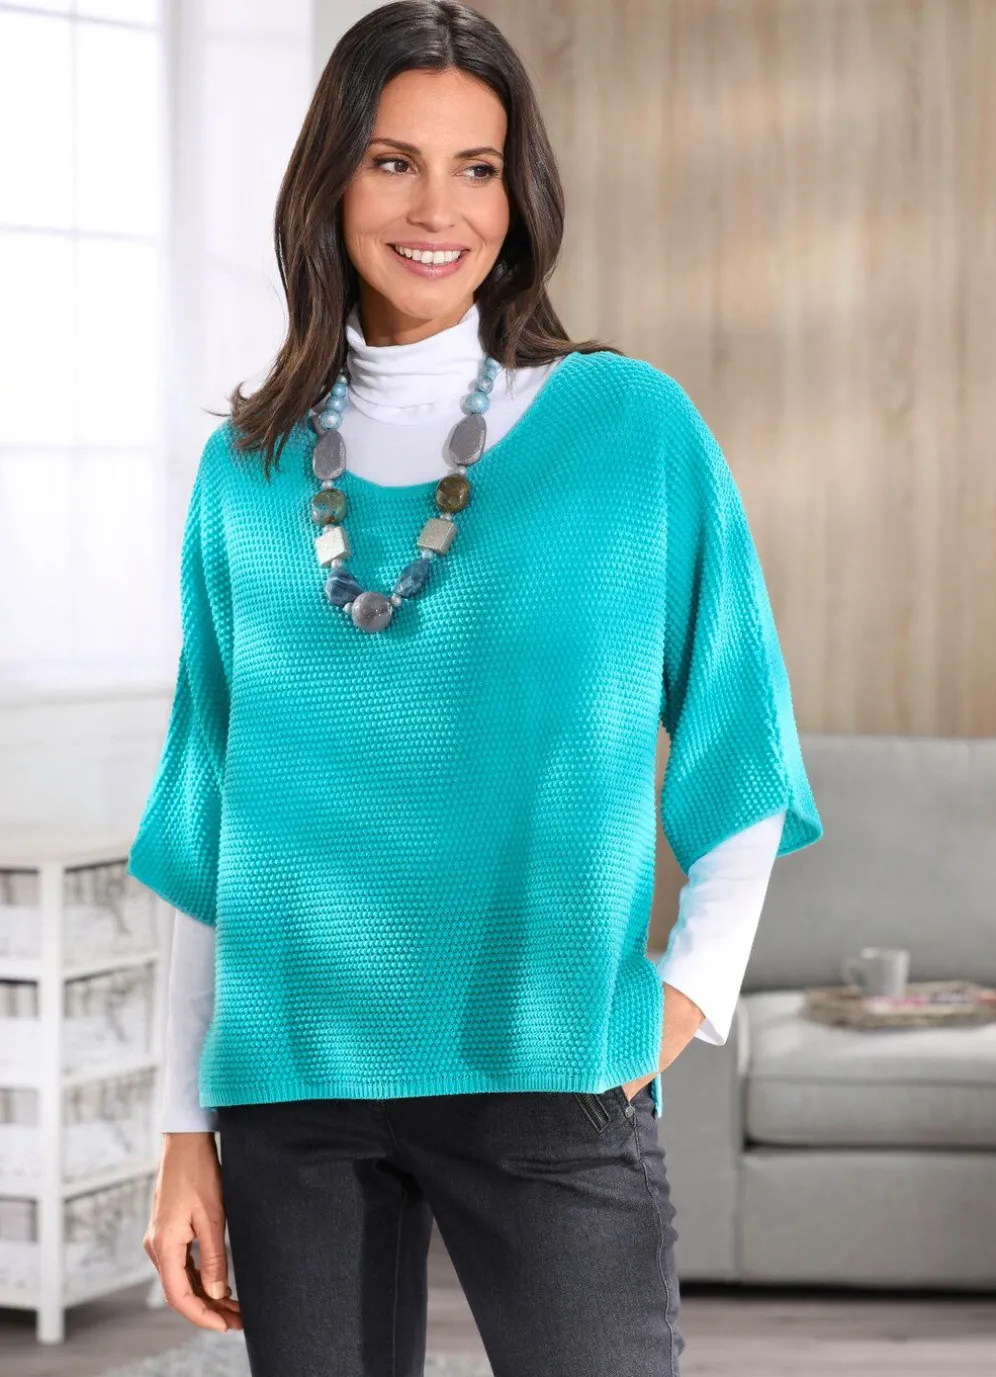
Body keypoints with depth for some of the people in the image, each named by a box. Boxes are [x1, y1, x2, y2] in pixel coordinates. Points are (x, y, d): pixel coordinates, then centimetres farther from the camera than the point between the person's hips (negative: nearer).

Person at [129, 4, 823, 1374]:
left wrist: (695, 988, -5)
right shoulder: (247, 474, 9)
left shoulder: (631, 426, 1)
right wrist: (186, 1130, 8)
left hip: (550, 1071, -2)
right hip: (292, 1080, 3)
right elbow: (210, 823, 11)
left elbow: (735, 745, 7)